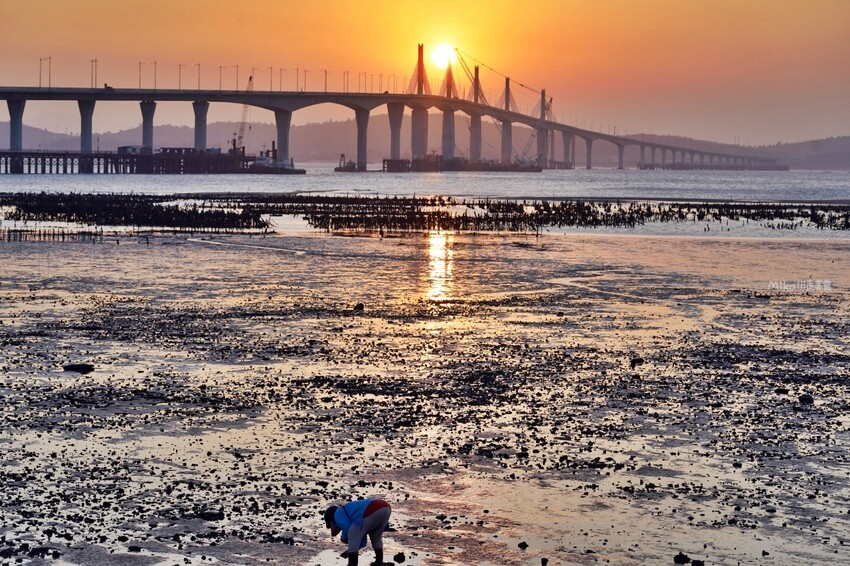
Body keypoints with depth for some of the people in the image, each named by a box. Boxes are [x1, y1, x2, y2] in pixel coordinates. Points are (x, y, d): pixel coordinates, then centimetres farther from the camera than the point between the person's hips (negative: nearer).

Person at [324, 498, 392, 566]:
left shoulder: (338, 513, 17)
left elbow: (347, 528, -2)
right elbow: (362, 537, 42)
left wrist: (344, 538, 18)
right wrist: (350, 550, 48)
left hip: (371, 512, -9)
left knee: (352, 536, 8)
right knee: (376, 537, 31)